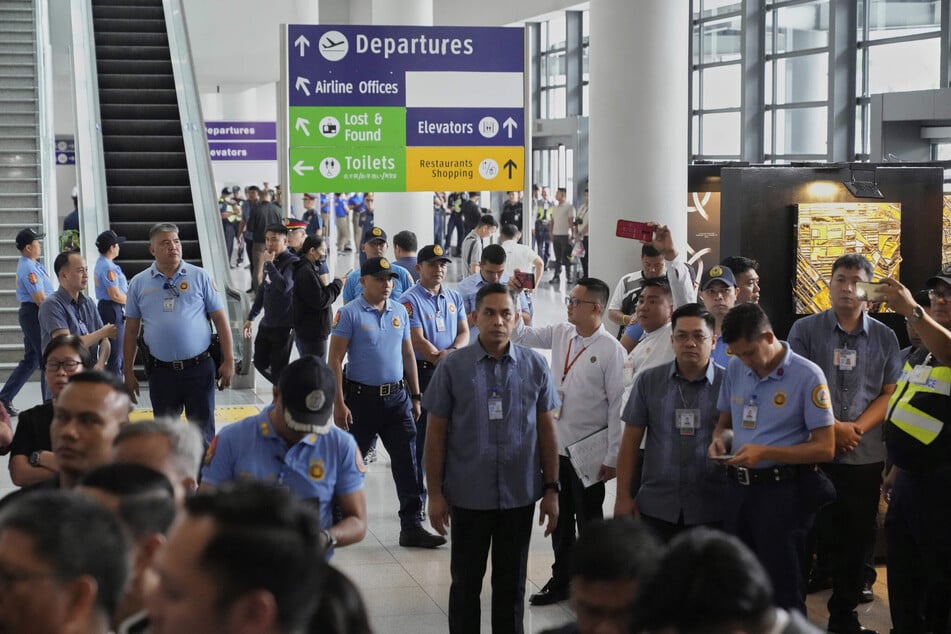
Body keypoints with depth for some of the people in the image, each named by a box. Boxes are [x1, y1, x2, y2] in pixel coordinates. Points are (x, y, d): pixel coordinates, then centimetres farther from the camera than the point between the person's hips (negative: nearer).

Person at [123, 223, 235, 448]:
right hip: (161, 371, 1)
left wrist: (228, 361, -5)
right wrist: (128, 372, 6)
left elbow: (220, 320, 1)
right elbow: (131, 330, 9)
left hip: (199, 368, -1)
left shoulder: (199, 277, 1)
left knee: (203, 432, 5)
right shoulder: (139, 283, 5)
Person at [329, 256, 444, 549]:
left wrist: (415, 397, 13)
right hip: (362, 398, -4)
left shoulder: (399, 311, 8)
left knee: (407, 460, -2)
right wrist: (339, 403, -14)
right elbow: (335, 360, -9)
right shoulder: (349, 314, -8)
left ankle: (411, 526, 2)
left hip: (397, 397, 4)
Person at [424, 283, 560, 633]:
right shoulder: (453, 367, -5)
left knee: (512, 582, 13)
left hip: (520, 495, 1)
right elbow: (436, 434, -1)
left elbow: (547, 430, 5)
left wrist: (551, 489, 3)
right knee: (466, 581, 11)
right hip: (468, 496, -1)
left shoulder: (535, 366, 0)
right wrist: (435, 494, -3)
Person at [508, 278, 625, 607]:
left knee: (588, 520, 7)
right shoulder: (560, 333, 3)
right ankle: (561, 580, 31)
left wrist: (612, 457, -15)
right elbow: (521, 335, 8)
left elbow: (617, 406, -16)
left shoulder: (611, 350, -16)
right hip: (556, 444, 6)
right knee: (560, 518, 17)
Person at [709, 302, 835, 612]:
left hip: (782, 491, -6)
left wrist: (765, 452, -21)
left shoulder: (807, 375, -12)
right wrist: (719, 438, -4)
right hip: (737, 488, 6)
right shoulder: (734, 369, 5)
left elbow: (825, 448, -13)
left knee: (784, 591, 2)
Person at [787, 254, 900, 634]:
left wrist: (857, 427, -11)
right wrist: (832, 426, -13)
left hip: (865, 455, 2)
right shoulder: (805, 330, 0)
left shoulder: (884, 337, 6)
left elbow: (890, 394, 4)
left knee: (857, 540, 9)